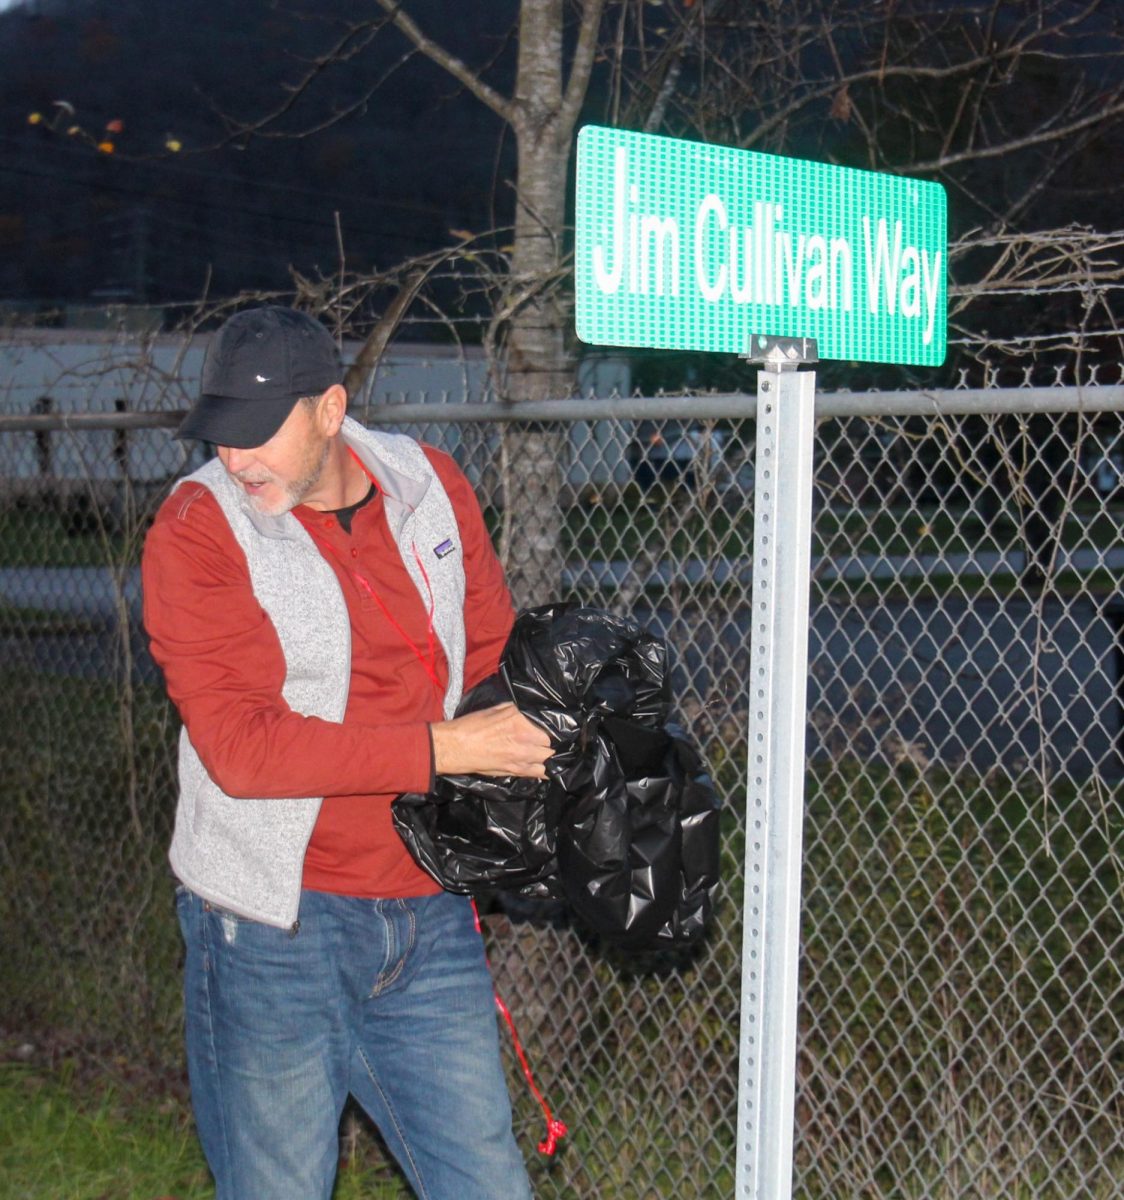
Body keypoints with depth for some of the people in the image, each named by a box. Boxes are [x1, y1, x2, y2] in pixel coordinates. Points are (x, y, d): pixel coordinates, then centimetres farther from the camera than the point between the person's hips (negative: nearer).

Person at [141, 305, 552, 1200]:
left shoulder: (430, 487, 4)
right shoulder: (197, 529, -10)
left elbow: (492, 655, 19)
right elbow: (240, 746, -19)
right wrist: (439, 749, -20)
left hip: (428, 916, 4)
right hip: (270, 926, -4)